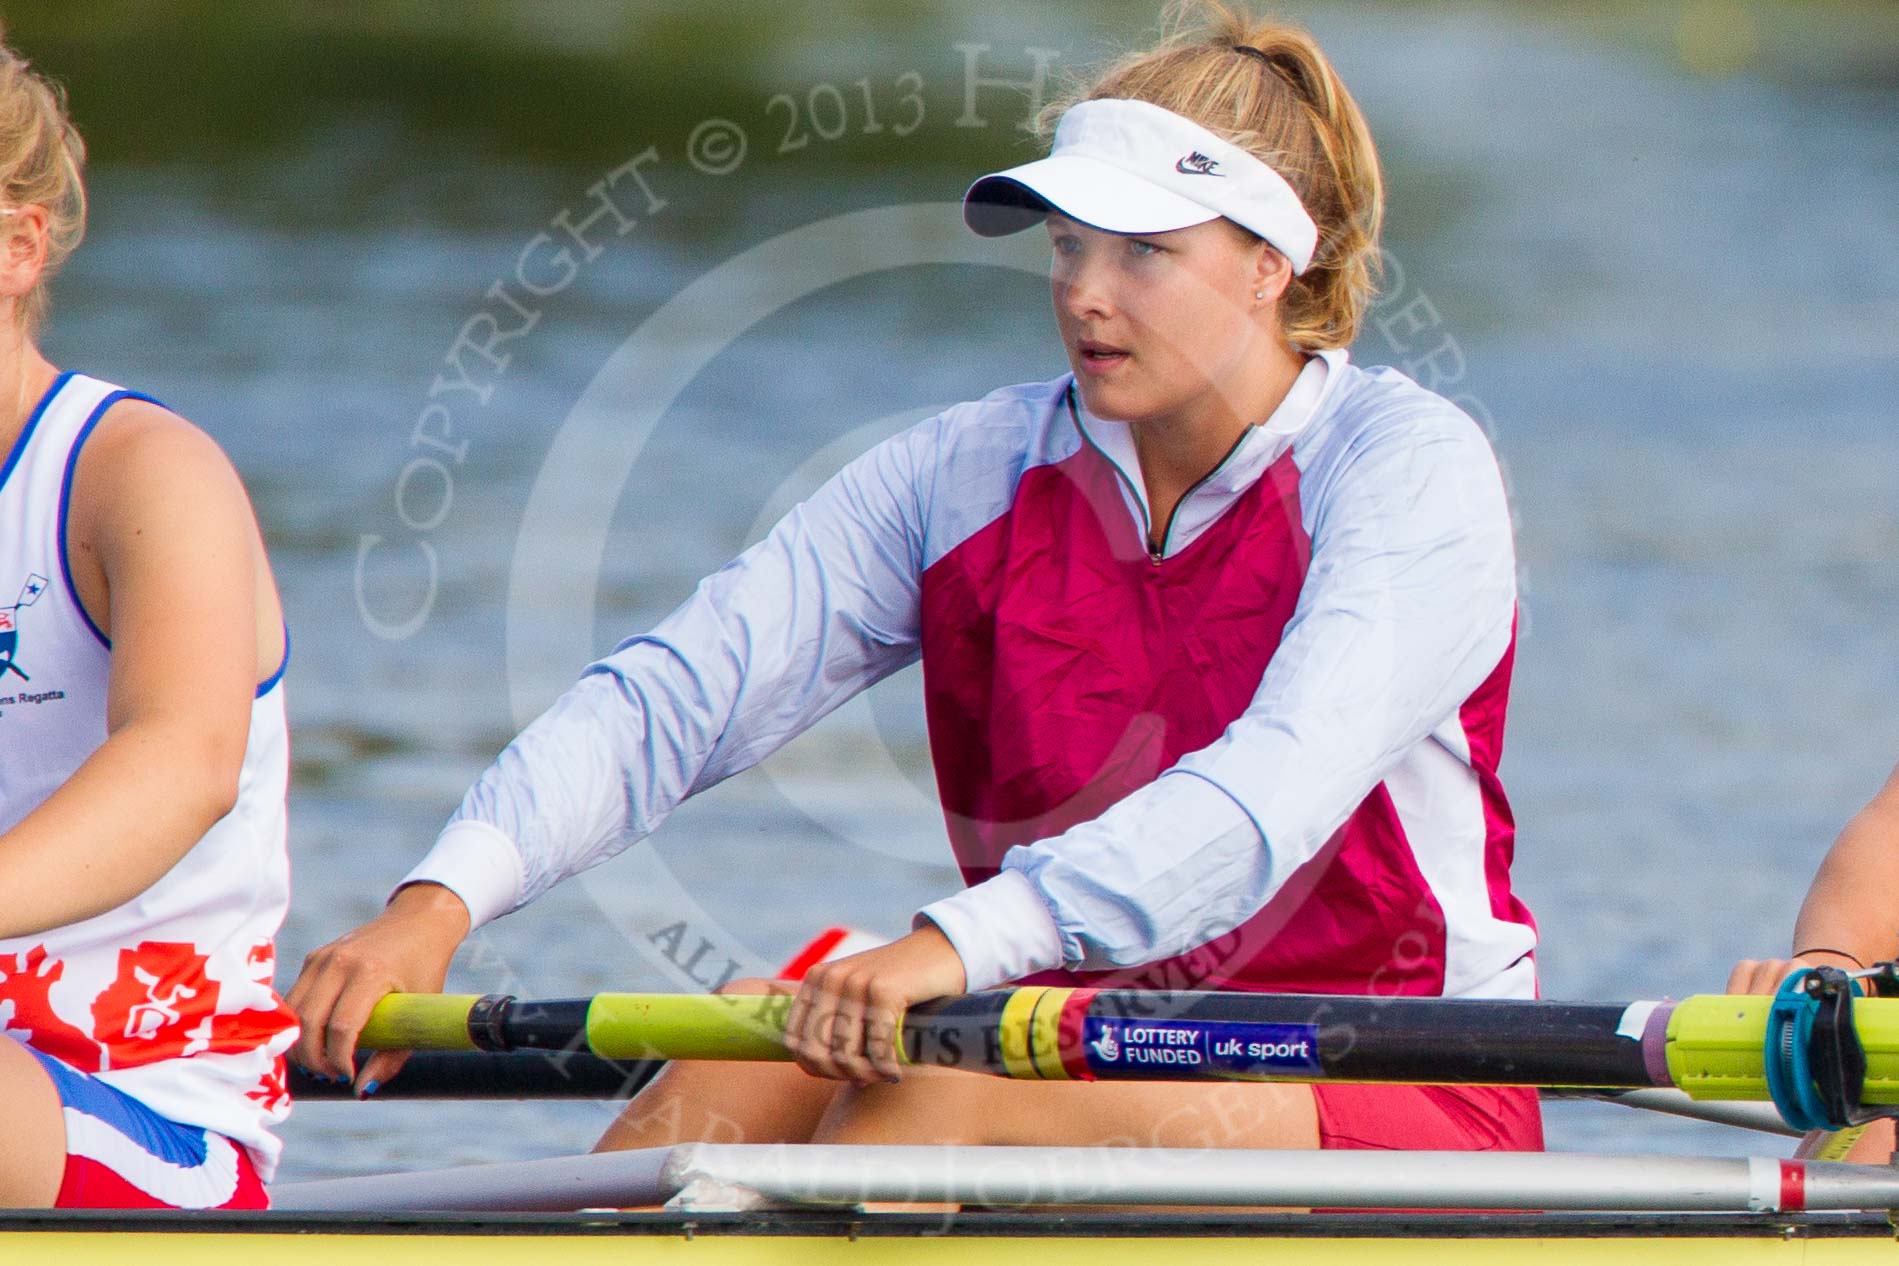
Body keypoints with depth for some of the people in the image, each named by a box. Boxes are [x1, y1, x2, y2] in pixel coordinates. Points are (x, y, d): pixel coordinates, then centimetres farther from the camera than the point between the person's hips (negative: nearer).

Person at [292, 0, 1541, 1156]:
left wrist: (960, 945, -42)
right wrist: (440, 905, -23)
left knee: (950, 1076, -30)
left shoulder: (1412, 463, -10)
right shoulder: (975, 472, 5)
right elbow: (679, 692, -5)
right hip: (1096, 1061, 5)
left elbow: (1275, 792, -28)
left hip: (1407, 1109, -5)